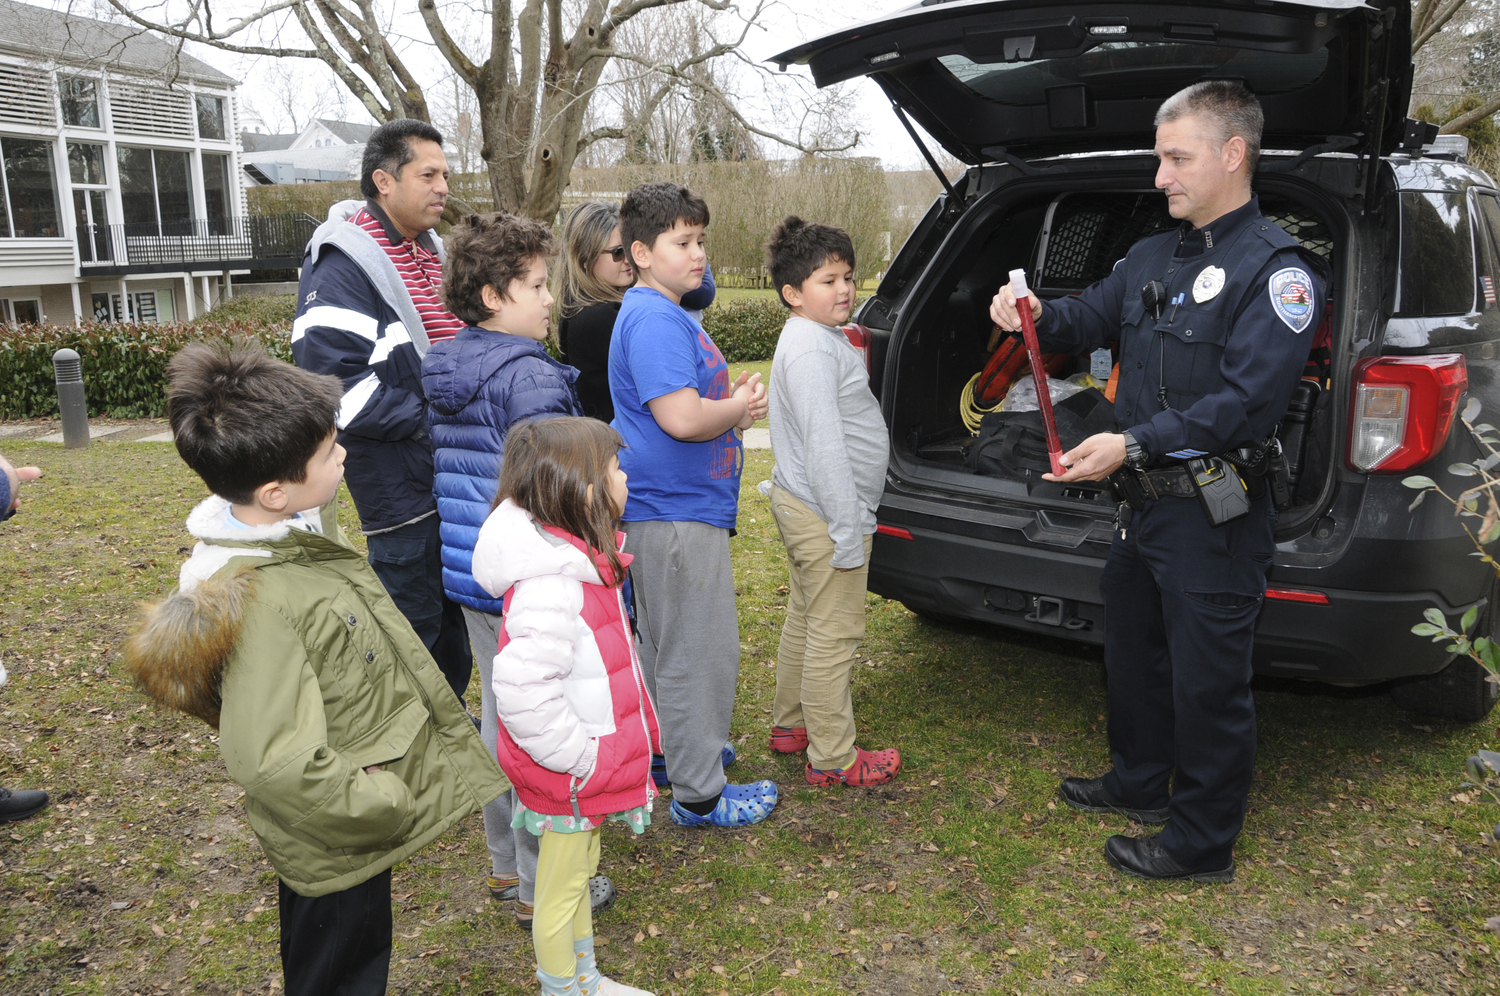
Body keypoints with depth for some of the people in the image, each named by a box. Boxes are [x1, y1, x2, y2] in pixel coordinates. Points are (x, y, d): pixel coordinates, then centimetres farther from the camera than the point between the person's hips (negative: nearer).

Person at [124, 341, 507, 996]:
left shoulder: (297, 525, -6)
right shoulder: (258, 601, -34)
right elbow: (274, 764, -36)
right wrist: (386, 806, -25)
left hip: (364, 814, 8)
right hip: (337, 841, -8)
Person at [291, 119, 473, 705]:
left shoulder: (432, 251, 13)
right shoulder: (342, 268, -16)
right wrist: (430, 421, -21)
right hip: (401, 488, -9)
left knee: (453, 621, 21)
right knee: (412, 632, 2)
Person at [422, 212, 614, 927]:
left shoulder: (441, 372, 9)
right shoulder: (529, 376, -19)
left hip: (471, 574, 9)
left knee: (498, 713, 20)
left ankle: (506, 863, 35)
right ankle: (542, 887, 17)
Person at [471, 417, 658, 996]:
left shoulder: (578, 558, 0)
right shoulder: (550, 585, -32)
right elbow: (521, 692, -35)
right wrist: (580, 758, -25)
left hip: (589, 766, 10)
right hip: (568, 781, -10)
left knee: (580, 871, 27)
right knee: (561, 892, 13)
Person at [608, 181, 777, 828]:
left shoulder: (666, 314, 16)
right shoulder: (653, 320, -18)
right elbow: (682, 418, -27)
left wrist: (736, 403, 6)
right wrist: (742, 406, -10)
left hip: (673, 507, 11)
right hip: (676, 513, -11)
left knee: (667, 645, 21)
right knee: (701, 652, -2)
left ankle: (672, 751, 37)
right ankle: (699, 793, 9)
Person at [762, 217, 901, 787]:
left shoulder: (819, 338, 13)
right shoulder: (812, 349, -20)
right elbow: (824, 445, -25)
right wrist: (849, 531, -25)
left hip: (802, 504, 11)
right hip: (824, 511, -11)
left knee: (805, 618, 21)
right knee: (835, 633, -2)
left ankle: (790, 724, 37)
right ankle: (833, 758, 10)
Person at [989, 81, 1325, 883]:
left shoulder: (1277, 268, -14)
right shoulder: (1152, 257, 11)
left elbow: (1246, 403, -22)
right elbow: (1091, 319, 17)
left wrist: (1135, 444, -27)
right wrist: (1036, 317, -6)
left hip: (1216, 516, -8)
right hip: (1145, 500, 8)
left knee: (1207, 681, 5)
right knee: (1133, 654, 22)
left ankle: (1202, 843, 22)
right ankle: (1140, 783, 43)